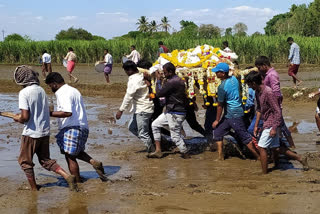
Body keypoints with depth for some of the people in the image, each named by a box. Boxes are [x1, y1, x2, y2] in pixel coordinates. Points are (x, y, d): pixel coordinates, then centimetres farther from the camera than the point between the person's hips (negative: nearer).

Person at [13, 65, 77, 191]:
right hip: (45, 132, 7)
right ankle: (68, 177, 1)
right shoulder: (41, 90, 5)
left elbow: (25, 117, -22)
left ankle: (34, 189, 19)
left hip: (31, 133, -7)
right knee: (46, 161, 17)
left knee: (25, 162, 13)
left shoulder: (24, 92, -17)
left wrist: (18, 119, 1)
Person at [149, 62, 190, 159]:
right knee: (155, 125, 13)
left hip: (175, 114, -11)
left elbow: (159, 94, -20)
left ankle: (185, 154, 15)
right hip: (170, 112, 11)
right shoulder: (179, 80, 10)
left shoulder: (172, 83, -22)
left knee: (175, 136, -1)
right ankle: (158, 151, 14)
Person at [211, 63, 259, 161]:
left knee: (244, 137, 0)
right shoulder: (234, 78, 2)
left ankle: (259, 157, 9)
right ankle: (221, 157, 17)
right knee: (218, 133, 14)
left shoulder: (222, 87, -20)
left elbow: (220, 105, -13)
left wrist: (217, 120, -3)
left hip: (234, 115, -9)